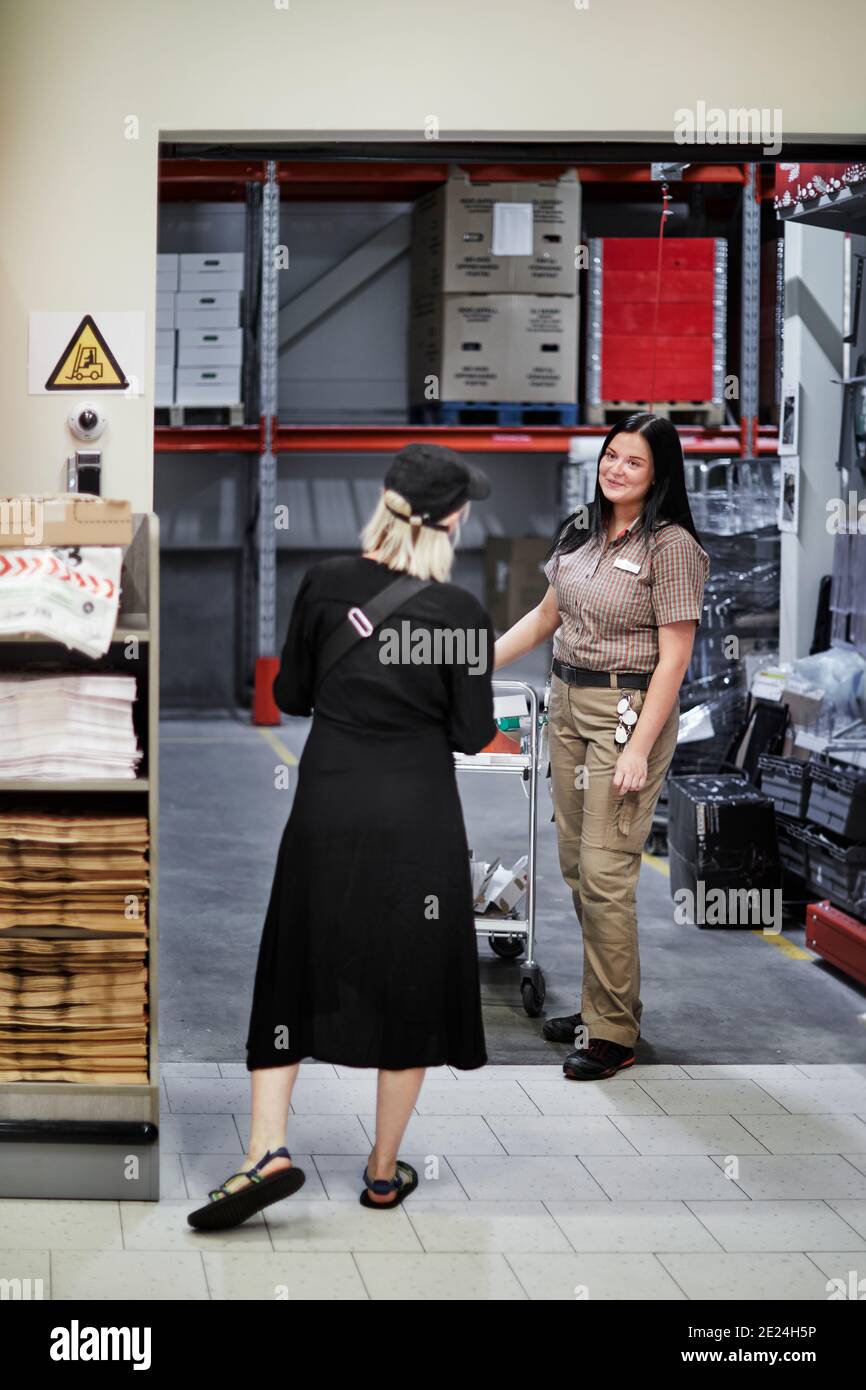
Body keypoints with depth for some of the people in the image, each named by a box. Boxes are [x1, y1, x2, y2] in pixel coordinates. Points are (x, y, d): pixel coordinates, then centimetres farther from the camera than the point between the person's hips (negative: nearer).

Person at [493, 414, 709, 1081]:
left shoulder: (671, 546, -12)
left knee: (606, 874, -8)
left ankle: (613, 1033, 0)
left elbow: (674, 657, -15)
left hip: (629, 712, -7)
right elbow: (548, 614, 22)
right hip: (567, 704, 7)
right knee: (577, 865, 11)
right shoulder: (580, 529, 9)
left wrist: (638, 750, -18)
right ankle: (602, 1004, 24)